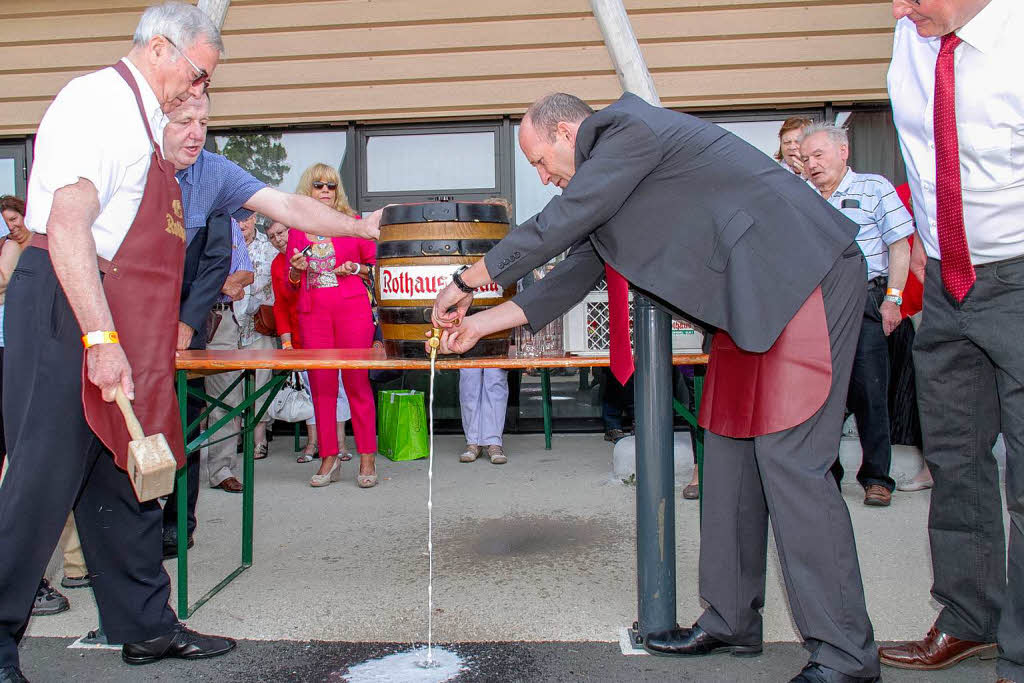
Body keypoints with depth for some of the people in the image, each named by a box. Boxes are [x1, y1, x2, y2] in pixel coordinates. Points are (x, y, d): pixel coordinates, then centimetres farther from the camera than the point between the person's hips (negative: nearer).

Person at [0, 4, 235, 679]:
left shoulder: (141, 118, 19)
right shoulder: (97, 100, -10)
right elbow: (66, 227, -21)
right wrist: (101, 339, -28)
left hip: (117, 319, 10)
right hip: (70, 315, -10)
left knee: (125, 473, 12)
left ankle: (145, 625, 23)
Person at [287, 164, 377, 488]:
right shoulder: (297, 230, 14)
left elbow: (375, 264, 13)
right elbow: (291, 284, 17)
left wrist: (355, 268, -6)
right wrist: (296, 270, -4)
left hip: (352, 307, -2)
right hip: (312, 312, 2)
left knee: (357, 382, -5)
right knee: (321, 384, 1)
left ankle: (367, 459, 1)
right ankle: (329, 459, 9)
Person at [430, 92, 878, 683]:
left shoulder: (629, 127, -10)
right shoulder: (612, 174, 19)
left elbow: (555, 226, -13)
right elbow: (578, 269, 20)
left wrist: (465, 283, -1)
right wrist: (481, 323, 18)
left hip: (807, 276, -10)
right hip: (754, 297, 10)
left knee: (787, 456, -13)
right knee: (730, 449, 8)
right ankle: (732, 622, 17)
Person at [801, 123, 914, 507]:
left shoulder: (874, 188, 5)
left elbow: (899, 246, 1)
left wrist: (892, 299, -7)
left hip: (865, 302, -4)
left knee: (868, 390, -5)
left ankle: (876, 477, 6)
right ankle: (825, 472, 16)